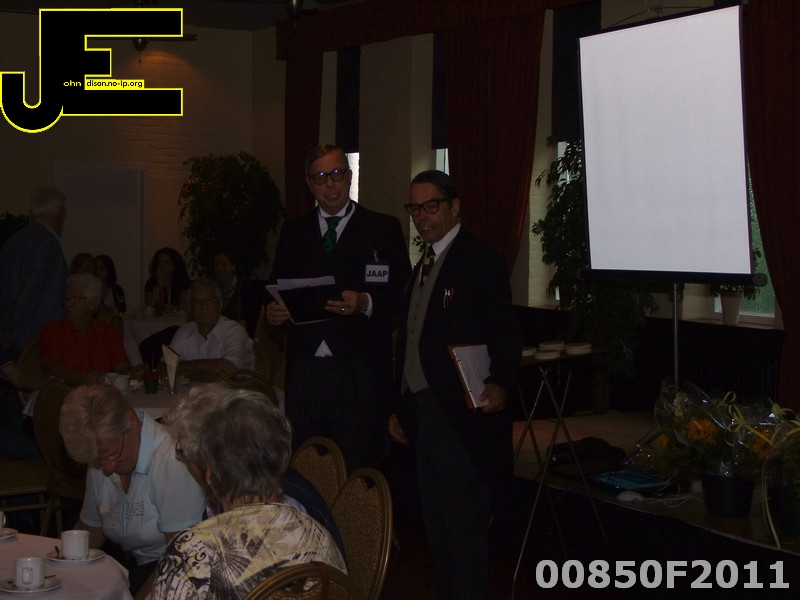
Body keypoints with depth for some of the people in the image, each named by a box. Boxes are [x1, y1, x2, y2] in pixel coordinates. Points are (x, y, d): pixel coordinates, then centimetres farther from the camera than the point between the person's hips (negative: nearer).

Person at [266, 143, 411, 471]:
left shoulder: (384, 228, 5)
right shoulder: (292, 231, 15)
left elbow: (404, 294, 0)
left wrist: (366, 303, -17)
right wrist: (273, 311, -3)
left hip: (359, 370, -3)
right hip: (304, 367, 3)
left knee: (358, 466, -3)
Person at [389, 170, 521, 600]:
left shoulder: (480, 261, -8)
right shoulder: (422, 268, 18)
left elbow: (505, 332, -15)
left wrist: (501, 382, -32)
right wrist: (400, 407, 19)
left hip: (461, 414, -9)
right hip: (422, 412, 9)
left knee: (464, 519, -6)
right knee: (435, 518, 15)